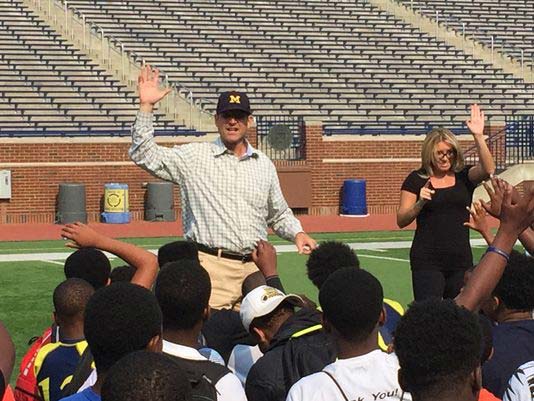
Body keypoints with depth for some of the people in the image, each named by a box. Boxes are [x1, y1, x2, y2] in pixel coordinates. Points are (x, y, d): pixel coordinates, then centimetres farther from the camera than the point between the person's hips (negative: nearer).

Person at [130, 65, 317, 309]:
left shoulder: (264, 165, 18)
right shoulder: (193, 157, 5)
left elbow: (279, 215, 27)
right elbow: (144, 154, -4)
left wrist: (297, 233, 7)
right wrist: (146, 106, -10)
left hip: (256, 267, 4)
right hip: (211, 264, -4)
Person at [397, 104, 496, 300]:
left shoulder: (463, 177, 7)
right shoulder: (416, 179, 3)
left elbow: (488, 169, -14)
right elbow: (401, 220, 2)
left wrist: (478, 136, -22)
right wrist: (420, 202, -16)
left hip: (461, 260, 3)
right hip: (427, 260, -3)